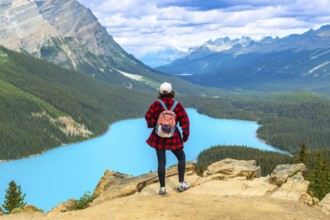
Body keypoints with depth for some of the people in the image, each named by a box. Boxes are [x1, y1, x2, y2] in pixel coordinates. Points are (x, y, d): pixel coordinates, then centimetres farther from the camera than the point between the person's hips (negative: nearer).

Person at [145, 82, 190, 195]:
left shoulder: (156, 104, -6)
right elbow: (185, 121, -6)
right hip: (173, 137, -1)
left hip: (158, 137, 1)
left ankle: (162, 188, 6)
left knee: (161, 162, 4)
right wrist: (185, 135, 4)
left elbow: (148, 117, -9)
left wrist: (153, 125, 9)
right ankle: (181, 184, 17)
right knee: (181, 157, 19)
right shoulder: (178, 105, -6)